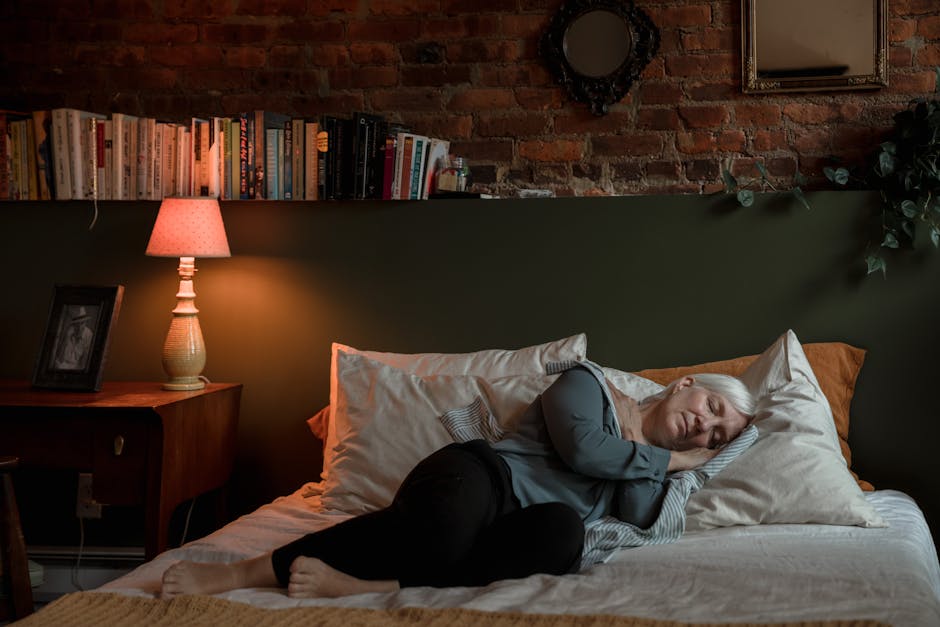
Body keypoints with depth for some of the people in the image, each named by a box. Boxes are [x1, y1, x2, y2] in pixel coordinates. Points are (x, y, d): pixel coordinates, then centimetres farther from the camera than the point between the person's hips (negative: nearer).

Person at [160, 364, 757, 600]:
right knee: (442, 530, -38)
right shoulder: (588, 383, 12)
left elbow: (638, 514, 5)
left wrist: (680, 460, 10)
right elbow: (581, 447, -7)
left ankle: (357, 584, -33)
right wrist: (668, 459, 7)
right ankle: (244, 571, -27)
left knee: (564, 531, -31)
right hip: (478, 476, -5)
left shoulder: (650, 463, 27)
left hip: (506, 529, 5)